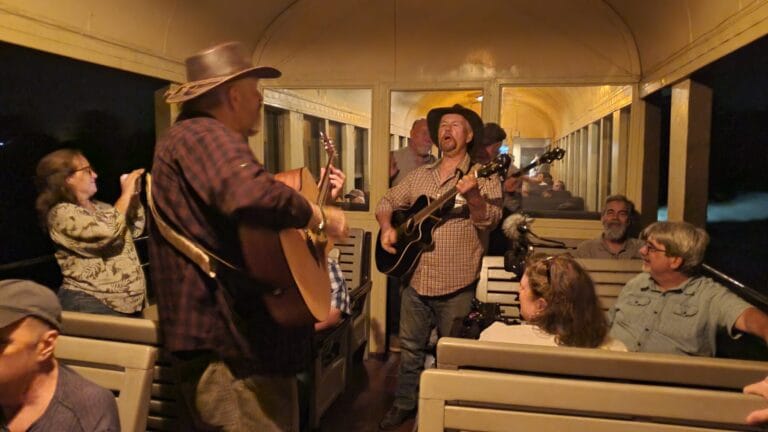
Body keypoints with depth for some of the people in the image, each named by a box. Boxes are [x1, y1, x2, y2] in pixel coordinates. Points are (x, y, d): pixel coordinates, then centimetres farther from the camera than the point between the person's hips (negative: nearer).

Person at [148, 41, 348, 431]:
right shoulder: (204, 134, -17)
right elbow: (251, 196, -38)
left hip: (223, 336, 12)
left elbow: (242, 197, 28)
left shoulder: (202, 136, 20)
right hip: (232, 346, -12)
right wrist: (321, 217, -22)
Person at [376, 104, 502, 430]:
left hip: (457, 286, -4)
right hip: (416, 280, 4)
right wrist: (387, 227, -4)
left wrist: (472, 196, -39)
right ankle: (404, 404, 37)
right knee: (411, 348, 18)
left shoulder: (482, 176, -6)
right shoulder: (419, 175, 9)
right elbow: (387, 201, 16)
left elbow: (490, 220, -19)